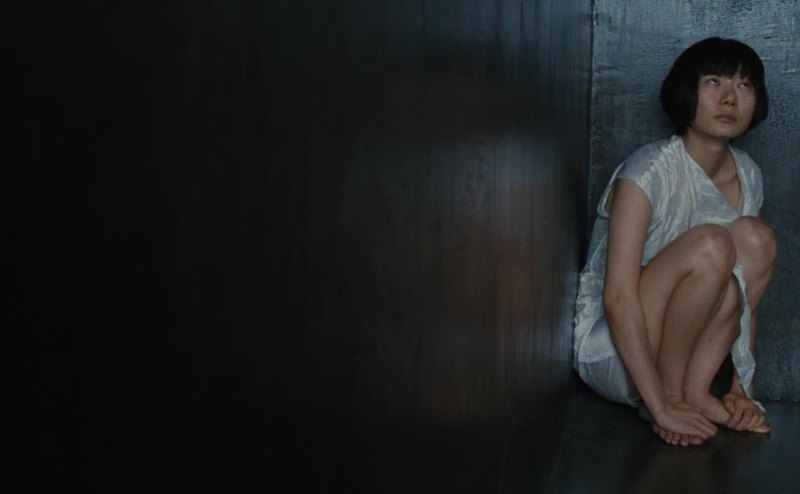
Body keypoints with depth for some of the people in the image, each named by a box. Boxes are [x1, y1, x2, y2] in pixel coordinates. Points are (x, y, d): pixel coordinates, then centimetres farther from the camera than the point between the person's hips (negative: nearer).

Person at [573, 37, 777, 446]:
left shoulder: (748, 177, 1)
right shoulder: (649, 171, -20)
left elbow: (743, 294, 5)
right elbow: (618, 298, -26)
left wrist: (742, 389, -4)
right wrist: (660, 407, -28)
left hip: (677, 342, 6)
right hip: (609, 350, -6)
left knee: (755, 238, -16)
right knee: (710, 245, -29)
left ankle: (695, 388, -13)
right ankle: (669, 394, -14)